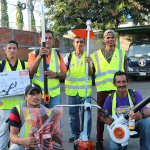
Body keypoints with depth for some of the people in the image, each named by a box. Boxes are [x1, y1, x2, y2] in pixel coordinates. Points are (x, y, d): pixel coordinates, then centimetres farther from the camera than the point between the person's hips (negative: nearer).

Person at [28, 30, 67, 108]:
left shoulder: (58, 55, 10)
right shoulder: (34, 54, 1)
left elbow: (64, 74, 8)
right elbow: (30, 72, -14)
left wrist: (56, 74, -14)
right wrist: (40, 56, -25)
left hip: (54, 94, 3)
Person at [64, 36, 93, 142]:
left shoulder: (88, 56, 3)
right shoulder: (69, 56, 9)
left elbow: (91, 73, -8)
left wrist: (88, 63, -24)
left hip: (84, 90, -2)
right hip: (71, 90, 3)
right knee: (73, 114, 11)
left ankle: (86, 135, 14)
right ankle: (75, 135, 25)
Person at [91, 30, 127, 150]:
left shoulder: (122, 53, 13)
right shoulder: (97, 54, 12)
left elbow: (125, 71, 15)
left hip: (118, 88, 1)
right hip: (102, 89, 0)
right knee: (101, 115, 3)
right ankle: (99, 140, 16)